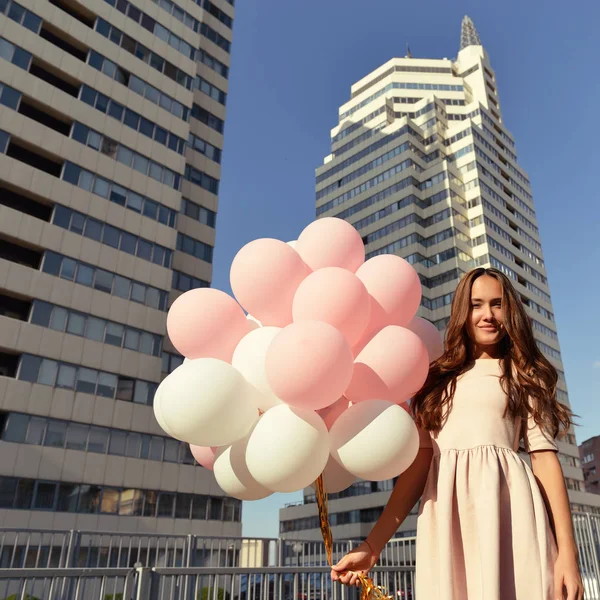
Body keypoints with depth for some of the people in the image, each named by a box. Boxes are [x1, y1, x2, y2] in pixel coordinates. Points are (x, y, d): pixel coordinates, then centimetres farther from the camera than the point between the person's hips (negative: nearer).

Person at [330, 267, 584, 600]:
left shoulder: (523, 374, 13)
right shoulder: (437, 379, 15)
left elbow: (544, 454, 3)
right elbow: (420, 461, 9)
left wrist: (567, 549, -7)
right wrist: (372, 545, 2)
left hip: (506, 506, -1)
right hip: (445, 518, 2)